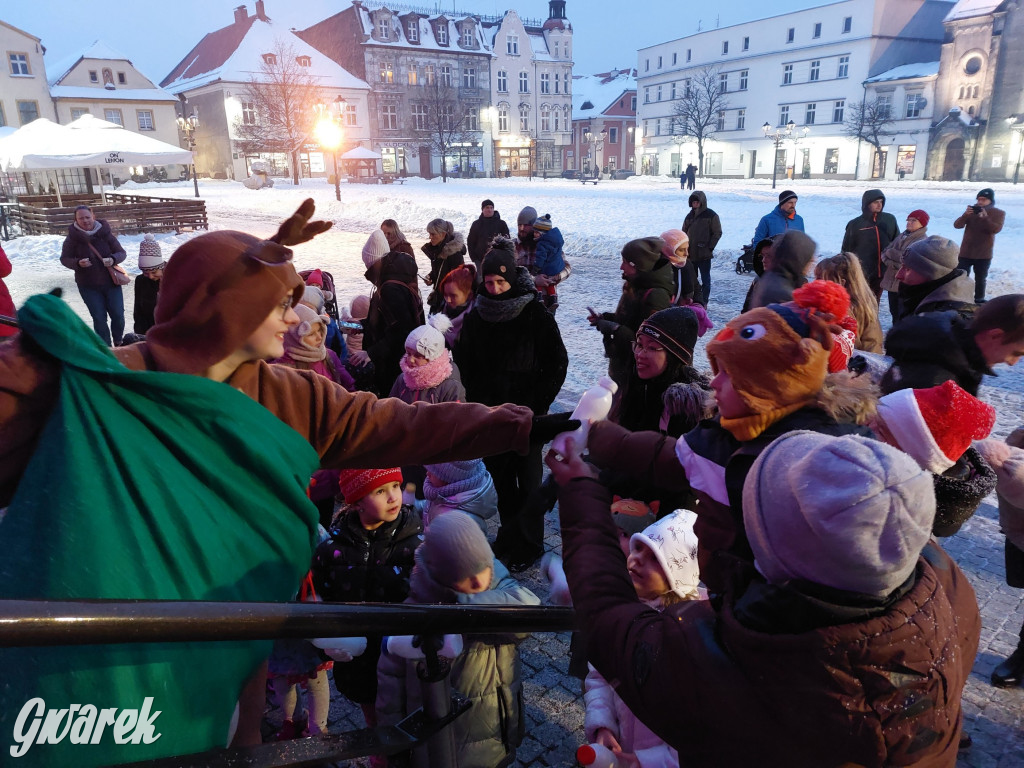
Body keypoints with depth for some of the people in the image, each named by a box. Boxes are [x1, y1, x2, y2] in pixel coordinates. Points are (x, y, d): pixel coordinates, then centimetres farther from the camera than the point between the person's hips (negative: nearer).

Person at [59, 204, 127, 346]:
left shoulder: (105, 233, -6)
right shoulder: (73, 237, -7)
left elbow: (122, 253, -3)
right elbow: (64, 258, 0)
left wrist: (113, 259, -24)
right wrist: (78, 263, -21)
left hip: (111, 282, 1)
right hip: (88, 286, -1)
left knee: (118, 315, 2)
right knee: (99, 318, 3)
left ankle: (118, 343, 26)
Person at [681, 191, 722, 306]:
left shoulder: (711, 215, -5)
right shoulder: (690, 216, 10)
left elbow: (717, 233, -5)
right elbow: (684, 232, 16)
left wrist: (710, 247, -11)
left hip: (704, 254, -5)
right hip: (690, 253, 5)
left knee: (705, 279, 2)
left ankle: (704, 302, 8)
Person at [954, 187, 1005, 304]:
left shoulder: (999, 213, -2)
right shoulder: (972, 210, 4)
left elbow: (996, 229, -19)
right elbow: (957, 225, -8)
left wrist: (985, 217, -31)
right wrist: (965, 215, -26)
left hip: (984, 254, -1)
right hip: (966, 251, 1)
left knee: (980, 279, 8)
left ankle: (979, 300, 20)